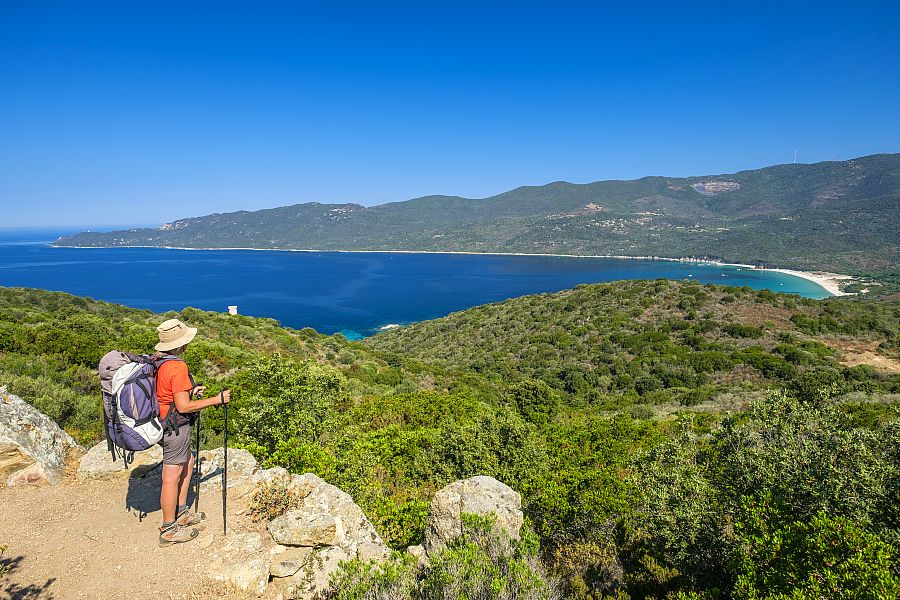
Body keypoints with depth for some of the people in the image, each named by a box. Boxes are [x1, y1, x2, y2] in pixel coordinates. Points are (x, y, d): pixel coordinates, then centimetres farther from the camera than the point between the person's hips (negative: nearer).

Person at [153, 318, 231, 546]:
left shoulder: (157, 361, 4)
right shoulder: (177, 367, -25)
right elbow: (183, 407, -23)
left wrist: (190, 392, 17)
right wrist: (217, 399, -17)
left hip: (162, 424, 10)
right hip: (175, 428, -10)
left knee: (188, 461, 23)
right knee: (171, 478, 2)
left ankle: (181, 513, 34)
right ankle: (168, 531, 17)